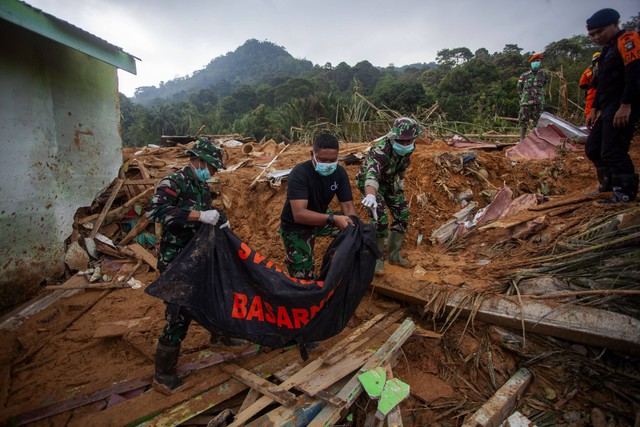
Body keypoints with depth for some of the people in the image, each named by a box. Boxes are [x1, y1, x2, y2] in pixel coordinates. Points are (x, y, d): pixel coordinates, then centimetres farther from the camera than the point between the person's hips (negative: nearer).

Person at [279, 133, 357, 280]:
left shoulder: (340, 173, -12)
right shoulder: (299, 174, -28)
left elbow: (348, 206, -13)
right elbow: (299, 214, -38)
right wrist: (333, 219, -50)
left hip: (320, 219, 5)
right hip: (295, 227, -5)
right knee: (304, 278, -12)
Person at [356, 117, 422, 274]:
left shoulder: (408, 147, -16)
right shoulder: (381, 150, -38)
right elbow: (372, 174, -56)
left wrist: (401, 179, 20)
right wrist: (371, 196, -74)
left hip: (389, 181, 7)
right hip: (370, 182, -7)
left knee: (403, 215, 5)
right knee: (380, 219, -20)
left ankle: (394, 255, 21)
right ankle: (376, 259, 0)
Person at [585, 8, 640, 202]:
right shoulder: (607, 49, 23)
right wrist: (594, 109, 19)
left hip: (623, 108, -10)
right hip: (608, 108, 10)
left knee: (612, 151, -15)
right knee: (592, 148, 13)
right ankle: (608, 185, 27)